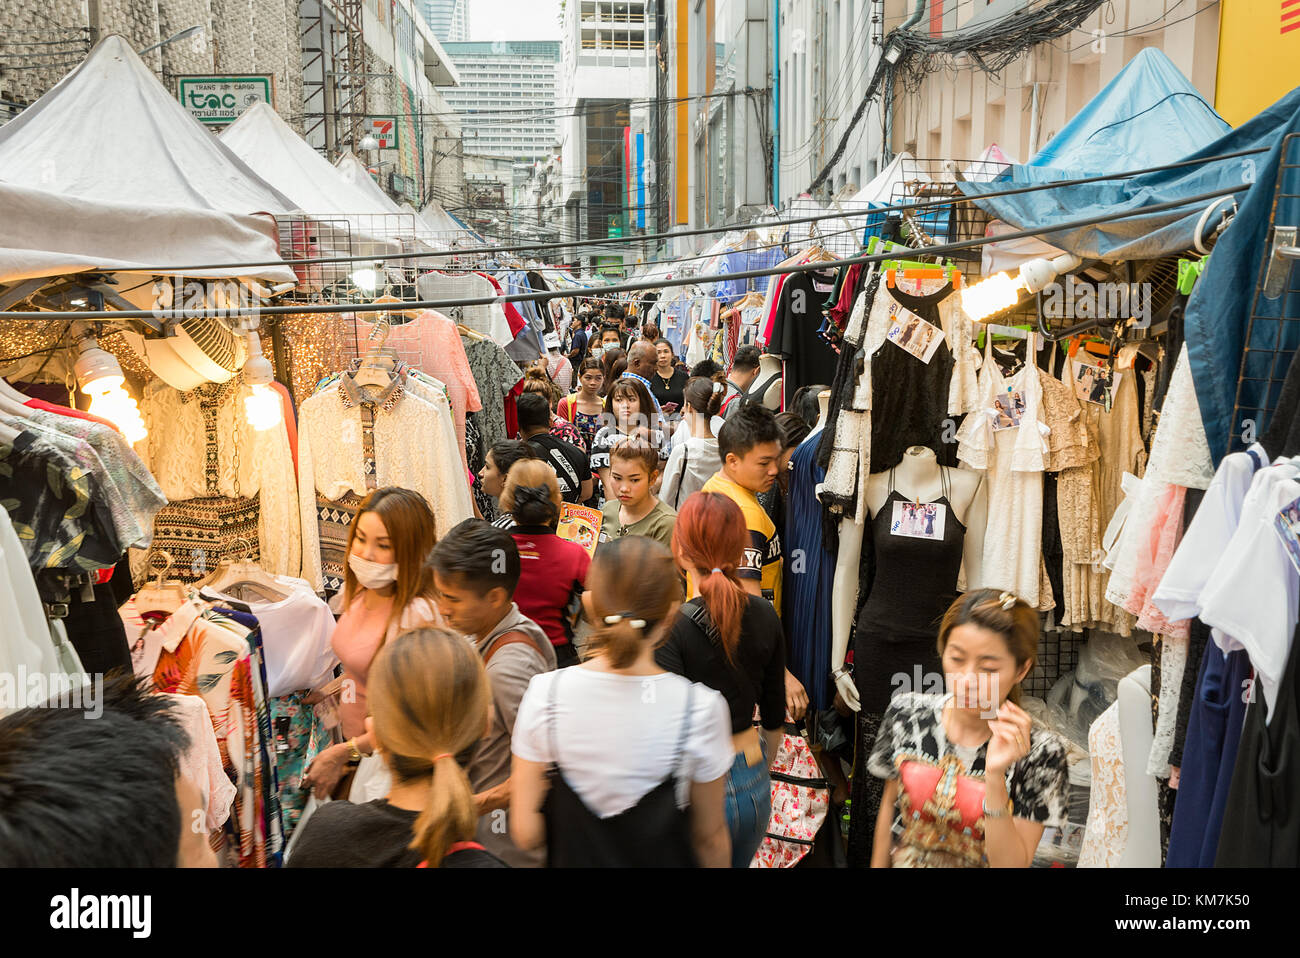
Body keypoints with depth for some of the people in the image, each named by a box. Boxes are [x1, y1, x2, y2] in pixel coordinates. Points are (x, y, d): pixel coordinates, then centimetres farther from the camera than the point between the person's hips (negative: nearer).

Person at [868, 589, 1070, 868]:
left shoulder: (1040, 753, -18)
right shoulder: (905, 713, -10)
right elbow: (890, 803, 4)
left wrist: (995, 777, -30)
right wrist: (877, 866, 9)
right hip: (902, 861, 2)